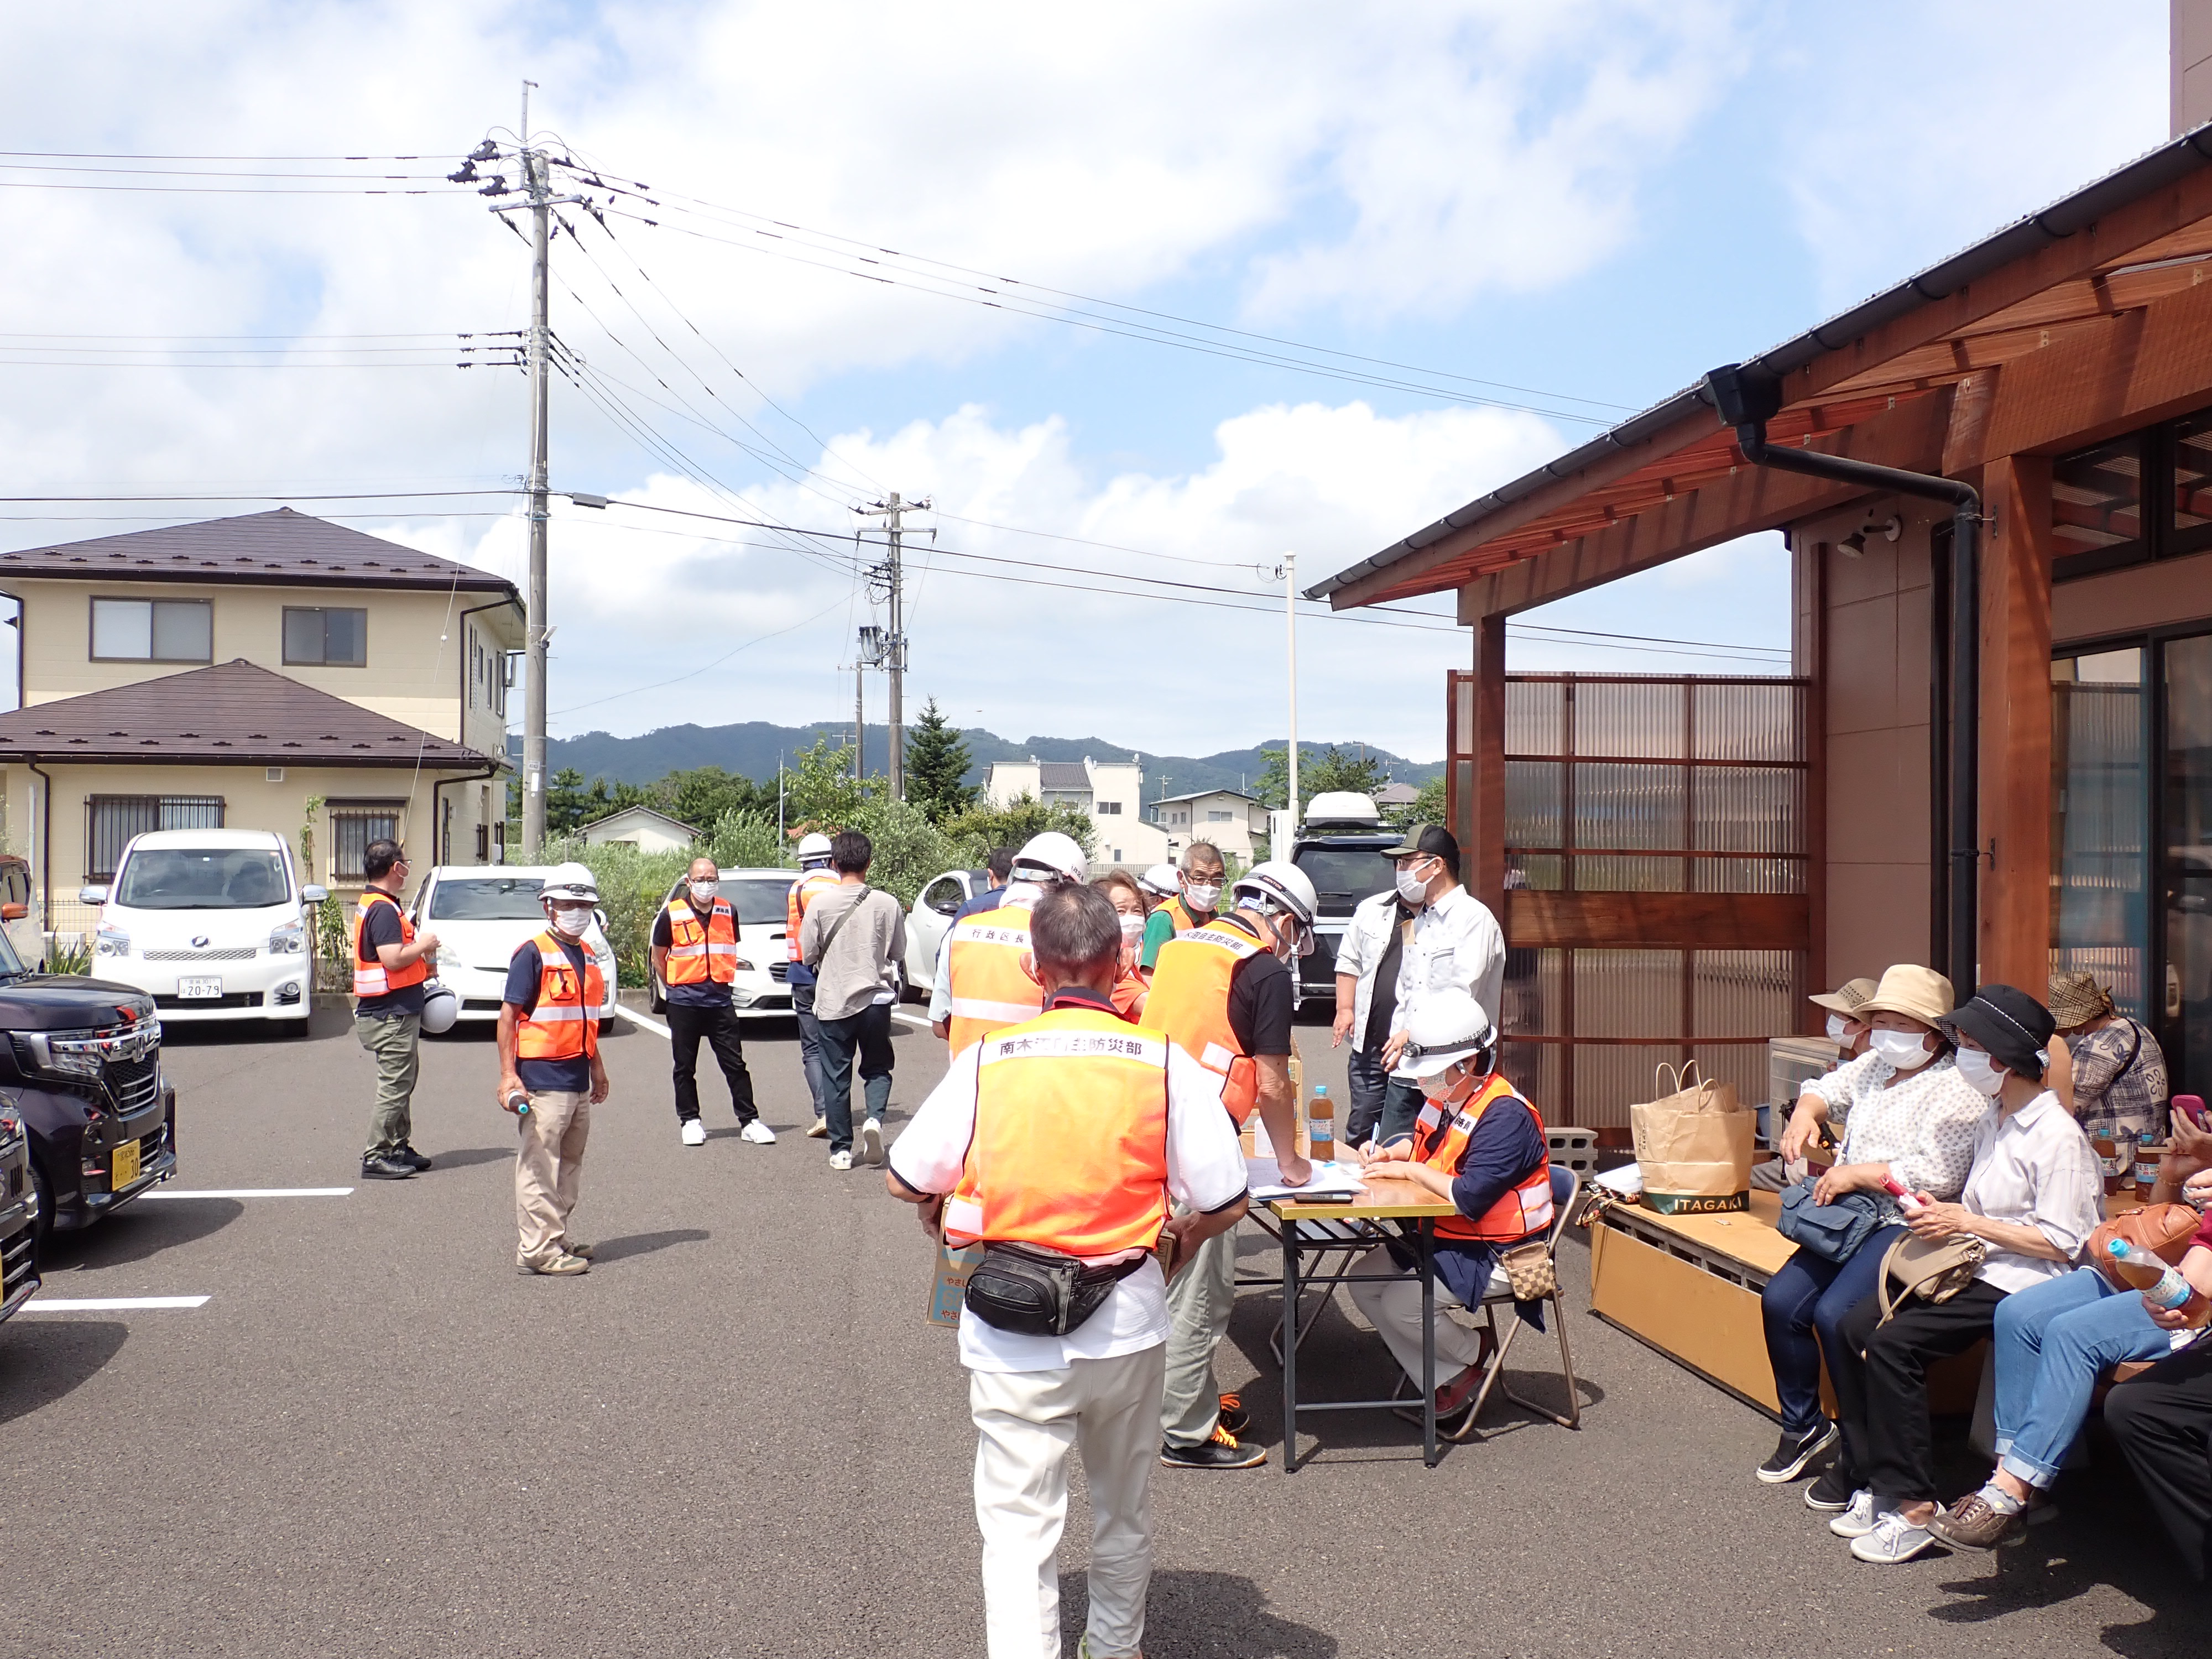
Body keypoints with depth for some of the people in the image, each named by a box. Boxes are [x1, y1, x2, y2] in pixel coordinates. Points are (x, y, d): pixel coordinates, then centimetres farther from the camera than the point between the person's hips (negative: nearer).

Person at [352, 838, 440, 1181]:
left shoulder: (372, 904, 15)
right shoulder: (383, 910, -18)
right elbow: (393, 959, -26)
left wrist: (423, 960, 14)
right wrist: (423, 945, -11)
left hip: (396, 1011, 11)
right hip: (392, 1014, -11)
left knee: (404, 1082, 18)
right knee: (394, 1087, -6)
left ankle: (399, 1148, 26)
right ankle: (376, 1158, -2)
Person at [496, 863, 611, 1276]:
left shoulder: (586, 956, 15)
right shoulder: (533, 954, -9)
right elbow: (509, 1014, -12)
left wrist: (597, 1067, 26)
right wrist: (508, 1074, -18)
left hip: (577, 1079, 9)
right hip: (542, 1079, -8)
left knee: (570, 1163, 15)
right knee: (539, 1165, -4)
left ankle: (558, 1238, 26)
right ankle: (538, 1249, 1)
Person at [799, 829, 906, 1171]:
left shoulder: (820, 905, -9)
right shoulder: (887, 904, -6)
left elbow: (808, 954, -1)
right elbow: (898, 952, 5)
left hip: (833, 1000, -1)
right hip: (875, 998, 1)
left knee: (836, 1076, 9)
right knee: (877, 1068, 16)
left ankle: (841, 1149, 11)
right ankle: (875, 1117, -11)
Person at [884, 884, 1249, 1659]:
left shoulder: (985, 1060, -7)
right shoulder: (1165, 1064, -9)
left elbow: (903, 1180, 1)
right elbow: (1224, 1203, -7)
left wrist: (940, 1210, 22)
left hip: (1010, 1336, -1)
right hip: (1126, 1325, 2)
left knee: (1018, 1527, 5)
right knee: (1124, 1510, 25)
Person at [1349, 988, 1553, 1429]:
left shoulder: (1506, 1115, -24)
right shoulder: (1447, 1097, 2)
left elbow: (1470, 1198, -33)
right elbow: (1428, 1146, 23)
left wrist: (1409, 1171, -21)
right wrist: (1388, 1152, 1)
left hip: (1495, 1254, -10)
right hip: (1443, 1238, 10)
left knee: (1402, 1303, -22)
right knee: (1363, 1280, 1)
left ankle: (1472, 1354, 9)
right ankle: (1439, 1381, 7)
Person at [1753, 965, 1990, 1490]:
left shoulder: (1956, 1091, -10)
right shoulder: (1874, 1065, 16)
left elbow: (1935, 1174, -21)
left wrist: (1855, 1174, -18)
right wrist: (1806, 1113, -7)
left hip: (1908, 1227, -8)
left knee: (1836, 1315, -26)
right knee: (1781, 1301, -7)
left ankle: (1860, 1460, -10)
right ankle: (1803, 1427, 12)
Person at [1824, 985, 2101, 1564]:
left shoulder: (2057, 1135, -13)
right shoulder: (1993, 1123, 16)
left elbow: (2061, 1243, -17)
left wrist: (1968, 1222, -14)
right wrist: (1939, 1213, 4)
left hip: (2020, 1284, -9)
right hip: (1975, 1270, 9)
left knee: (1893, 1343, -24)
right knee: (1855, 1328, -10)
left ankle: (1913, 1507, -15)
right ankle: (1882, 1480, -2)